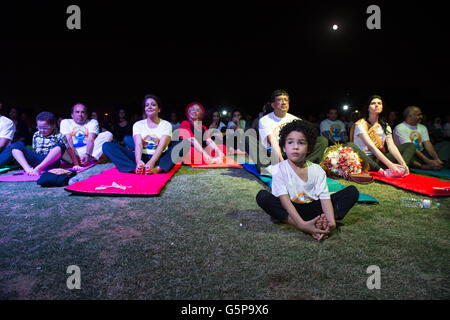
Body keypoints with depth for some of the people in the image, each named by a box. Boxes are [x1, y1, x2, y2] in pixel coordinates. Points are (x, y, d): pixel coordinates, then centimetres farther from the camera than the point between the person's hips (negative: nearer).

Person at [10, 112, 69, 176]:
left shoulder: (59, 136, 2)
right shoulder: (36, 135, 18)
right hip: (35, 160, 5)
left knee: (59, 146, -32)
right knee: (16, 145, -8)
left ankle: (38, 168, -41)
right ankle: (28, 169, -30)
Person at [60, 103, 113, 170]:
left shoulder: (92, 122, 8)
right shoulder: (65, 122, 5)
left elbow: (91, 140, -10)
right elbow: (68, 141, -11)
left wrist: (87, 155, -31)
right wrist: (75, 163, -26)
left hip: (89, 150, 1)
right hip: (71, 152, -1)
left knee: (108, 134, -17)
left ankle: (91, 158, -31)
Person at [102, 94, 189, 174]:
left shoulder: (166, 124, 5)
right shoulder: (138, 124, 11)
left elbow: (162, 146, -11)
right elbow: (138, 144, -7)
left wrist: (151, 162, -31)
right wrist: (138, 161, -30)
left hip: (159, 158, -1)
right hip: (142, 158, 2)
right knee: (107, 146, -17)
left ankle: (157, 169, -45)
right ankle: (136, 169, -40)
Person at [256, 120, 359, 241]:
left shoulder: (317, 170, -2)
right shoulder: (280, 169, -11)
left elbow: (324, 197, -11)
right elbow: (284, 199, -21)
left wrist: (331, 221, -32)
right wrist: (302, 224, -36)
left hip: (313, 207, 3)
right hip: (290, 209, -2)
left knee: (352, 191, -10)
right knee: (262, 196, -31)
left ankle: (322, 222, -33)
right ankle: (302, 226, -35)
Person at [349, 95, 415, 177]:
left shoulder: (385, 126, 10)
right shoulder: (360, 124, -7)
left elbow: (391, 146, -5)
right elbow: (371, 146, -20)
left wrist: (403, 164, -22)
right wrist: (390, 164, -31)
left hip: (379, 160, 6)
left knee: (410, 146, -2)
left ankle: (400, 170, -33)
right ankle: (383, 172, -39)